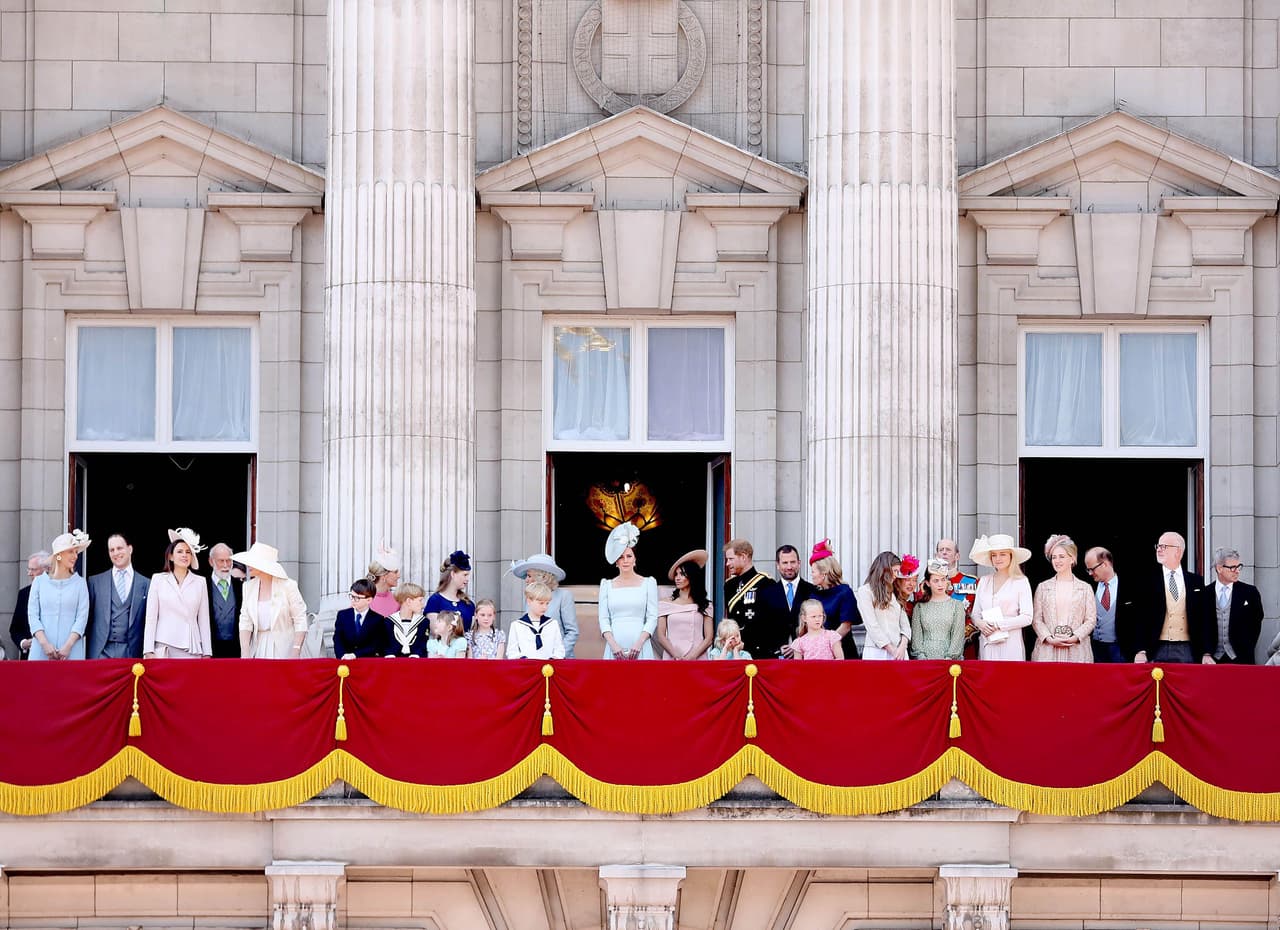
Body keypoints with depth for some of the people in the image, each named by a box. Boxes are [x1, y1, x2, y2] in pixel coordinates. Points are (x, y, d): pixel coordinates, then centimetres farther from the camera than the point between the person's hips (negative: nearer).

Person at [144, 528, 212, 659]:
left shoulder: (199, 582, 12)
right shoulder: (158, 580, 9)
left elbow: (204, 620, 11)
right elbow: (150, 618, 6)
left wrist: (207, 653, 6)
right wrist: (149, 651, -3)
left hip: (191, 649, 1)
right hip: (164, 647, -1)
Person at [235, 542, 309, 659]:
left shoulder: (287, 586, -6)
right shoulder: (249, 587, 6)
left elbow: (300, 622, -7)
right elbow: (245, 623, 3)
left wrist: (295, 653, -15)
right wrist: (245, 654, -8)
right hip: (259, 648, 4)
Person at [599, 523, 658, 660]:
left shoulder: (648, 583, 8)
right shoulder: (607, 585, 12)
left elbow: (652, 618, 3)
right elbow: (604, 619, 7)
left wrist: (639, 643, -10)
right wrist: (613, 645, -8)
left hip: (640, 649, -1)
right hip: (614, 649, 1)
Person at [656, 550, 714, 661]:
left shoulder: (704, 605, 9)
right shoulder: (666, 604, 10)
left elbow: (709, 637, 3)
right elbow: (661, 636, 4)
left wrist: (693, 656, -11)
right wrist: (676, 656, -10)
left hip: (697, 659, 0)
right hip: (671, 659, 0)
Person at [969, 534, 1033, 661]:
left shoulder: (1021, 582, 0)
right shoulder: (983, 581, 14)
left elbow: (1026, 618, -6)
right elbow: (975, 613, 15)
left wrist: (998, 625, -12)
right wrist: (980, 623, -8)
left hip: (1010, 644, -4)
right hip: (986, 644, 4)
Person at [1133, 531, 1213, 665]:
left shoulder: (1196, 581, 9)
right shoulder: (1148, 582, 5)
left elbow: (1204, 618, 7)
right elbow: (1141, 619, 0)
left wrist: (1207, 653, -1)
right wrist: (1141, 651, -12)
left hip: (1188, 651, 1)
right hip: (1159, 650, -1)